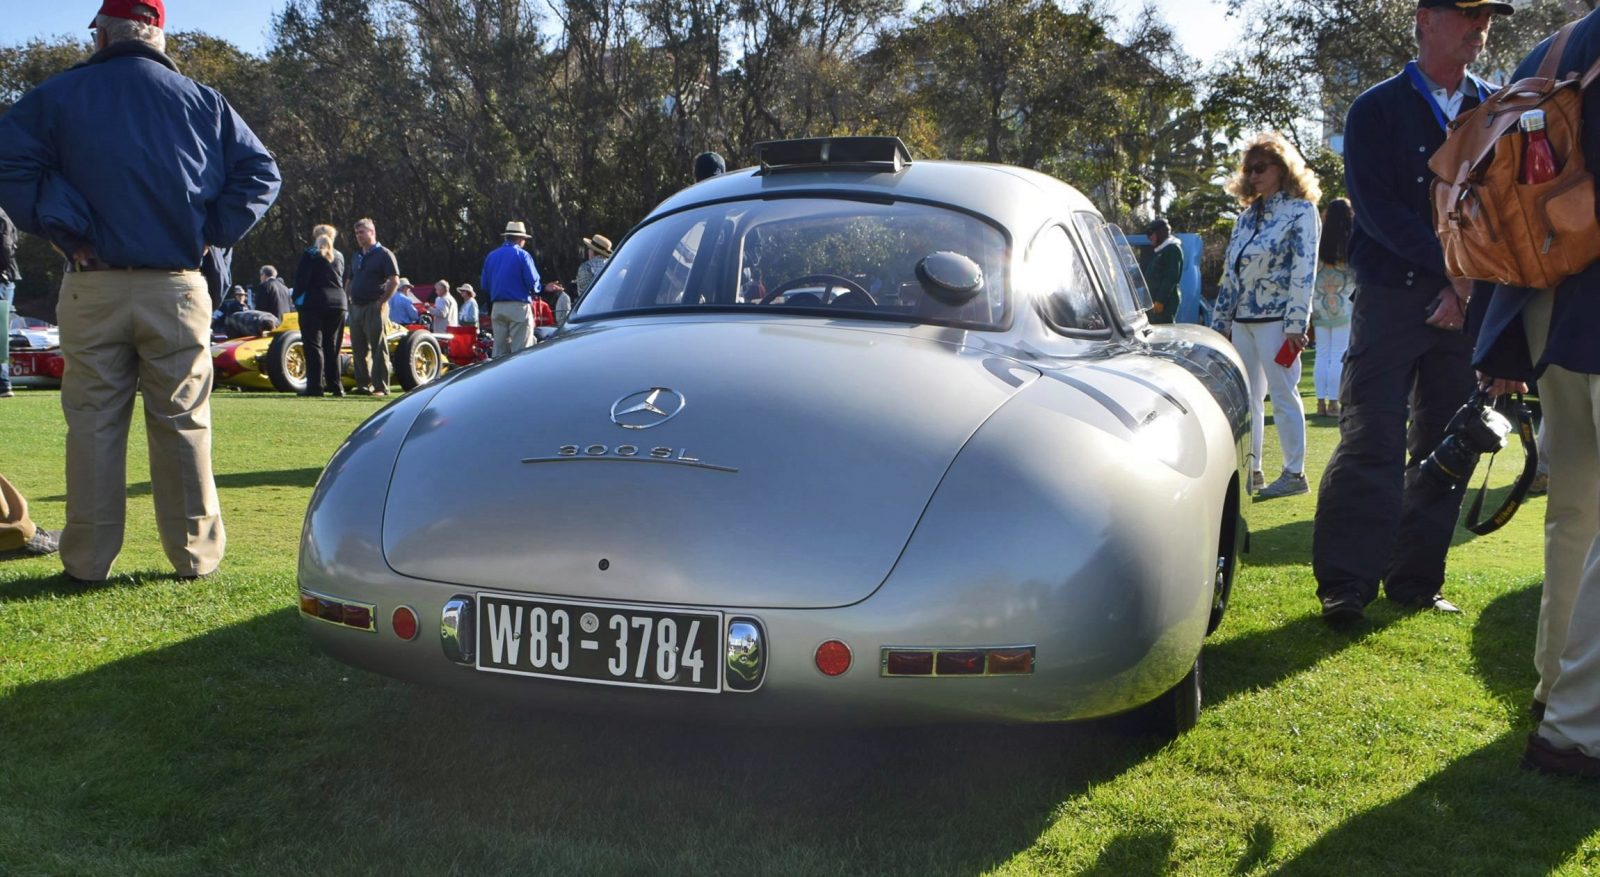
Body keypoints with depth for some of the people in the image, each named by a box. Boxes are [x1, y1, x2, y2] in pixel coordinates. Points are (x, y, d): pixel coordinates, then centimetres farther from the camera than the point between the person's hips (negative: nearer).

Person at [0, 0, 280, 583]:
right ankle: (196, 554, 12)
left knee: (92, 424, 5)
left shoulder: (59, 95, 5)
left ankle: (88, 561, 9)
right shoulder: (201, 101, 8)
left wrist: (60, 228, -3)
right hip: (177, 290, 1)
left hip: (92, 287, 0)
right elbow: (259, 173, 7)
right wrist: (211, 233, 6)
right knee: (182, 424, 6)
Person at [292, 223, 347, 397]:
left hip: (313, 304, -4)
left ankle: (315, 386, -7)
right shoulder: (339, 256, 11)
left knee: (314, 345, -2)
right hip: (337, 304, 4)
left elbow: (301, 279, -7)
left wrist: (297, 298, 3)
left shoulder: (309, 254, -3)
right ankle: (335, 385, 9)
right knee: (332, 346, 10)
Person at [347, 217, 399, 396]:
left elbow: (395, 281, -11)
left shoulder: (384, 254, -4)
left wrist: (383, 301, -14)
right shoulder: (356, 257, 18)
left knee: (378, 348, -6)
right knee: (358, 348, 9)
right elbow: (349, 281, 25)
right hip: (355, 308, 8)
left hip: (374, 308, -8)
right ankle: (363, 384, 16)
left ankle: (381, 387, -5)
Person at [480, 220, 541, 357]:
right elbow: (532, 281, -11)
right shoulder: (522, 255, -6)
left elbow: (484, 284, 13)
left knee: (500, 349, 9)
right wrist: (535, 292, 11)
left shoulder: (491, 255, 11)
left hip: (497, 307, 6)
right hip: (519, 306, -6)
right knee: (521, 350, -6)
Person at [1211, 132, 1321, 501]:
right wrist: (1220, 321, 15)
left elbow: (1304, 271, -11)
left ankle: (1295, 473, 2)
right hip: (1242, 319, 7)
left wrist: (1296, 324, -18)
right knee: (1246, 396, 9)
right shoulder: (1247, 215, 17)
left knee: (1283, 394, -4)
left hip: (1276, 318, -7)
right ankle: (1250, 470, 16)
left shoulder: (1300, 211, -4)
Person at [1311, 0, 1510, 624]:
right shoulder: (1378, 110, 3)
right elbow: (1377, 210, -7)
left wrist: (1472, 289, -7)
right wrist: (1454, 270, -13)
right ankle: (1345, 585, -3)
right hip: (1391, 296, -4)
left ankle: (1416, 582, 14)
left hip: (1469, 300, 4)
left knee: (1445, 447, 5)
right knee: (1371, 443, -8)